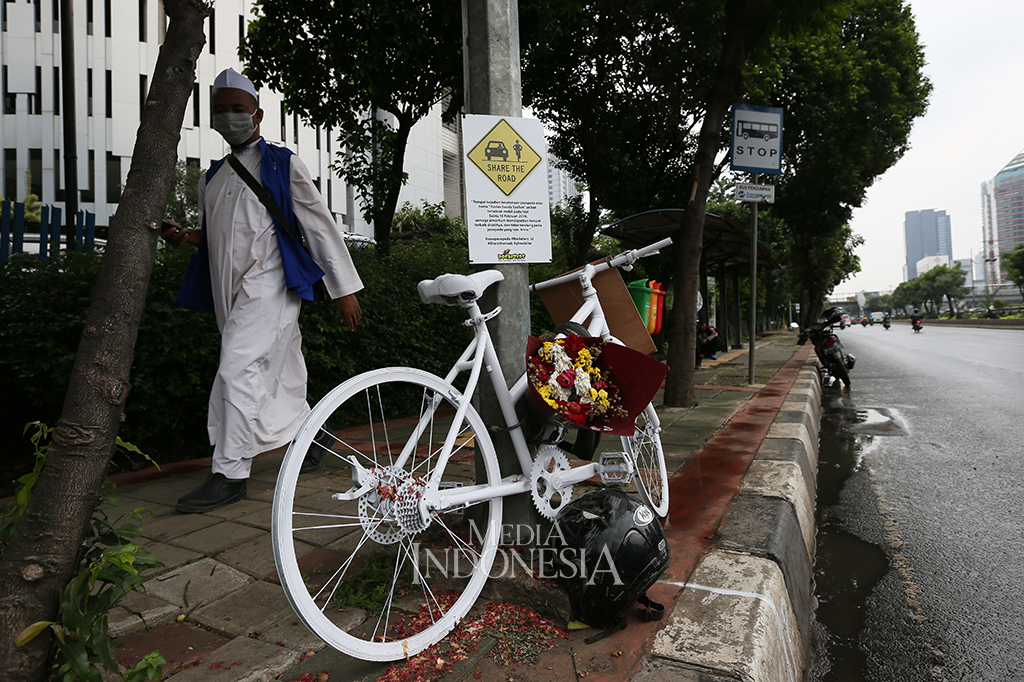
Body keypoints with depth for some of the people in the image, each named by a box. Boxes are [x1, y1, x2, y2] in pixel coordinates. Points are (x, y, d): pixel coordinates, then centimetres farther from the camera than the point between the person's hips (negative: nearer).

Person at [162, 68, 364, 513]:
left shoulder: (282, 164, 3)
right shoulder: (212, 178, 21)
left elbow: (320, 225, -1)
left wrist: (345, 289, -6)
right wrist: (186, 237, 5)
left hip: (269, 285, -6)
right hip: (230, 293, 7)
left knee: (238, 370, -16)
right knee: (278, 376, 11)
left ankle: (229, 473, -7)